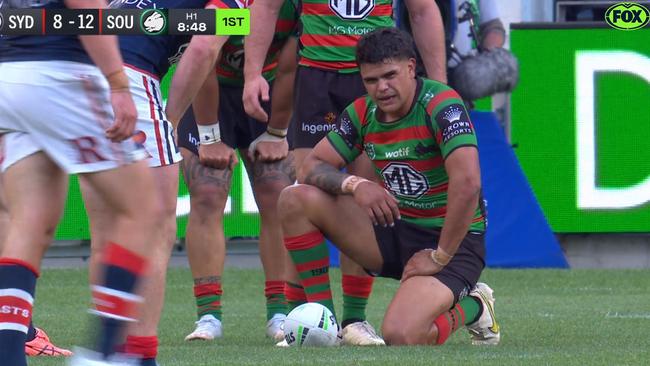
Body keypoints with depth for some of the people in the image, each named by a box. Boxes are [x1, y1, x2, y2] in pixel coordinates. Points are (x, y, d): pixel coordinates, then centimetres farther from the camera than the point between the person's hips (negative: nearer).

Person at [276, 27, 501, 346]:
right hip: (395, 229, 7)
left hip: (450, 239, -7)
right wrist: (354, 185, -20)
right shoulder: (363, 112, 0)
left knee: (400, 336, -31)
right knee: (295, 200, -8)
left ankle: (470, 307, 4)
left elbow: (467, 183, -30)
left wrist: (440, 257, -24)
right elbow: (312, 167, 2)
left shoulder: (441, 104, -21)